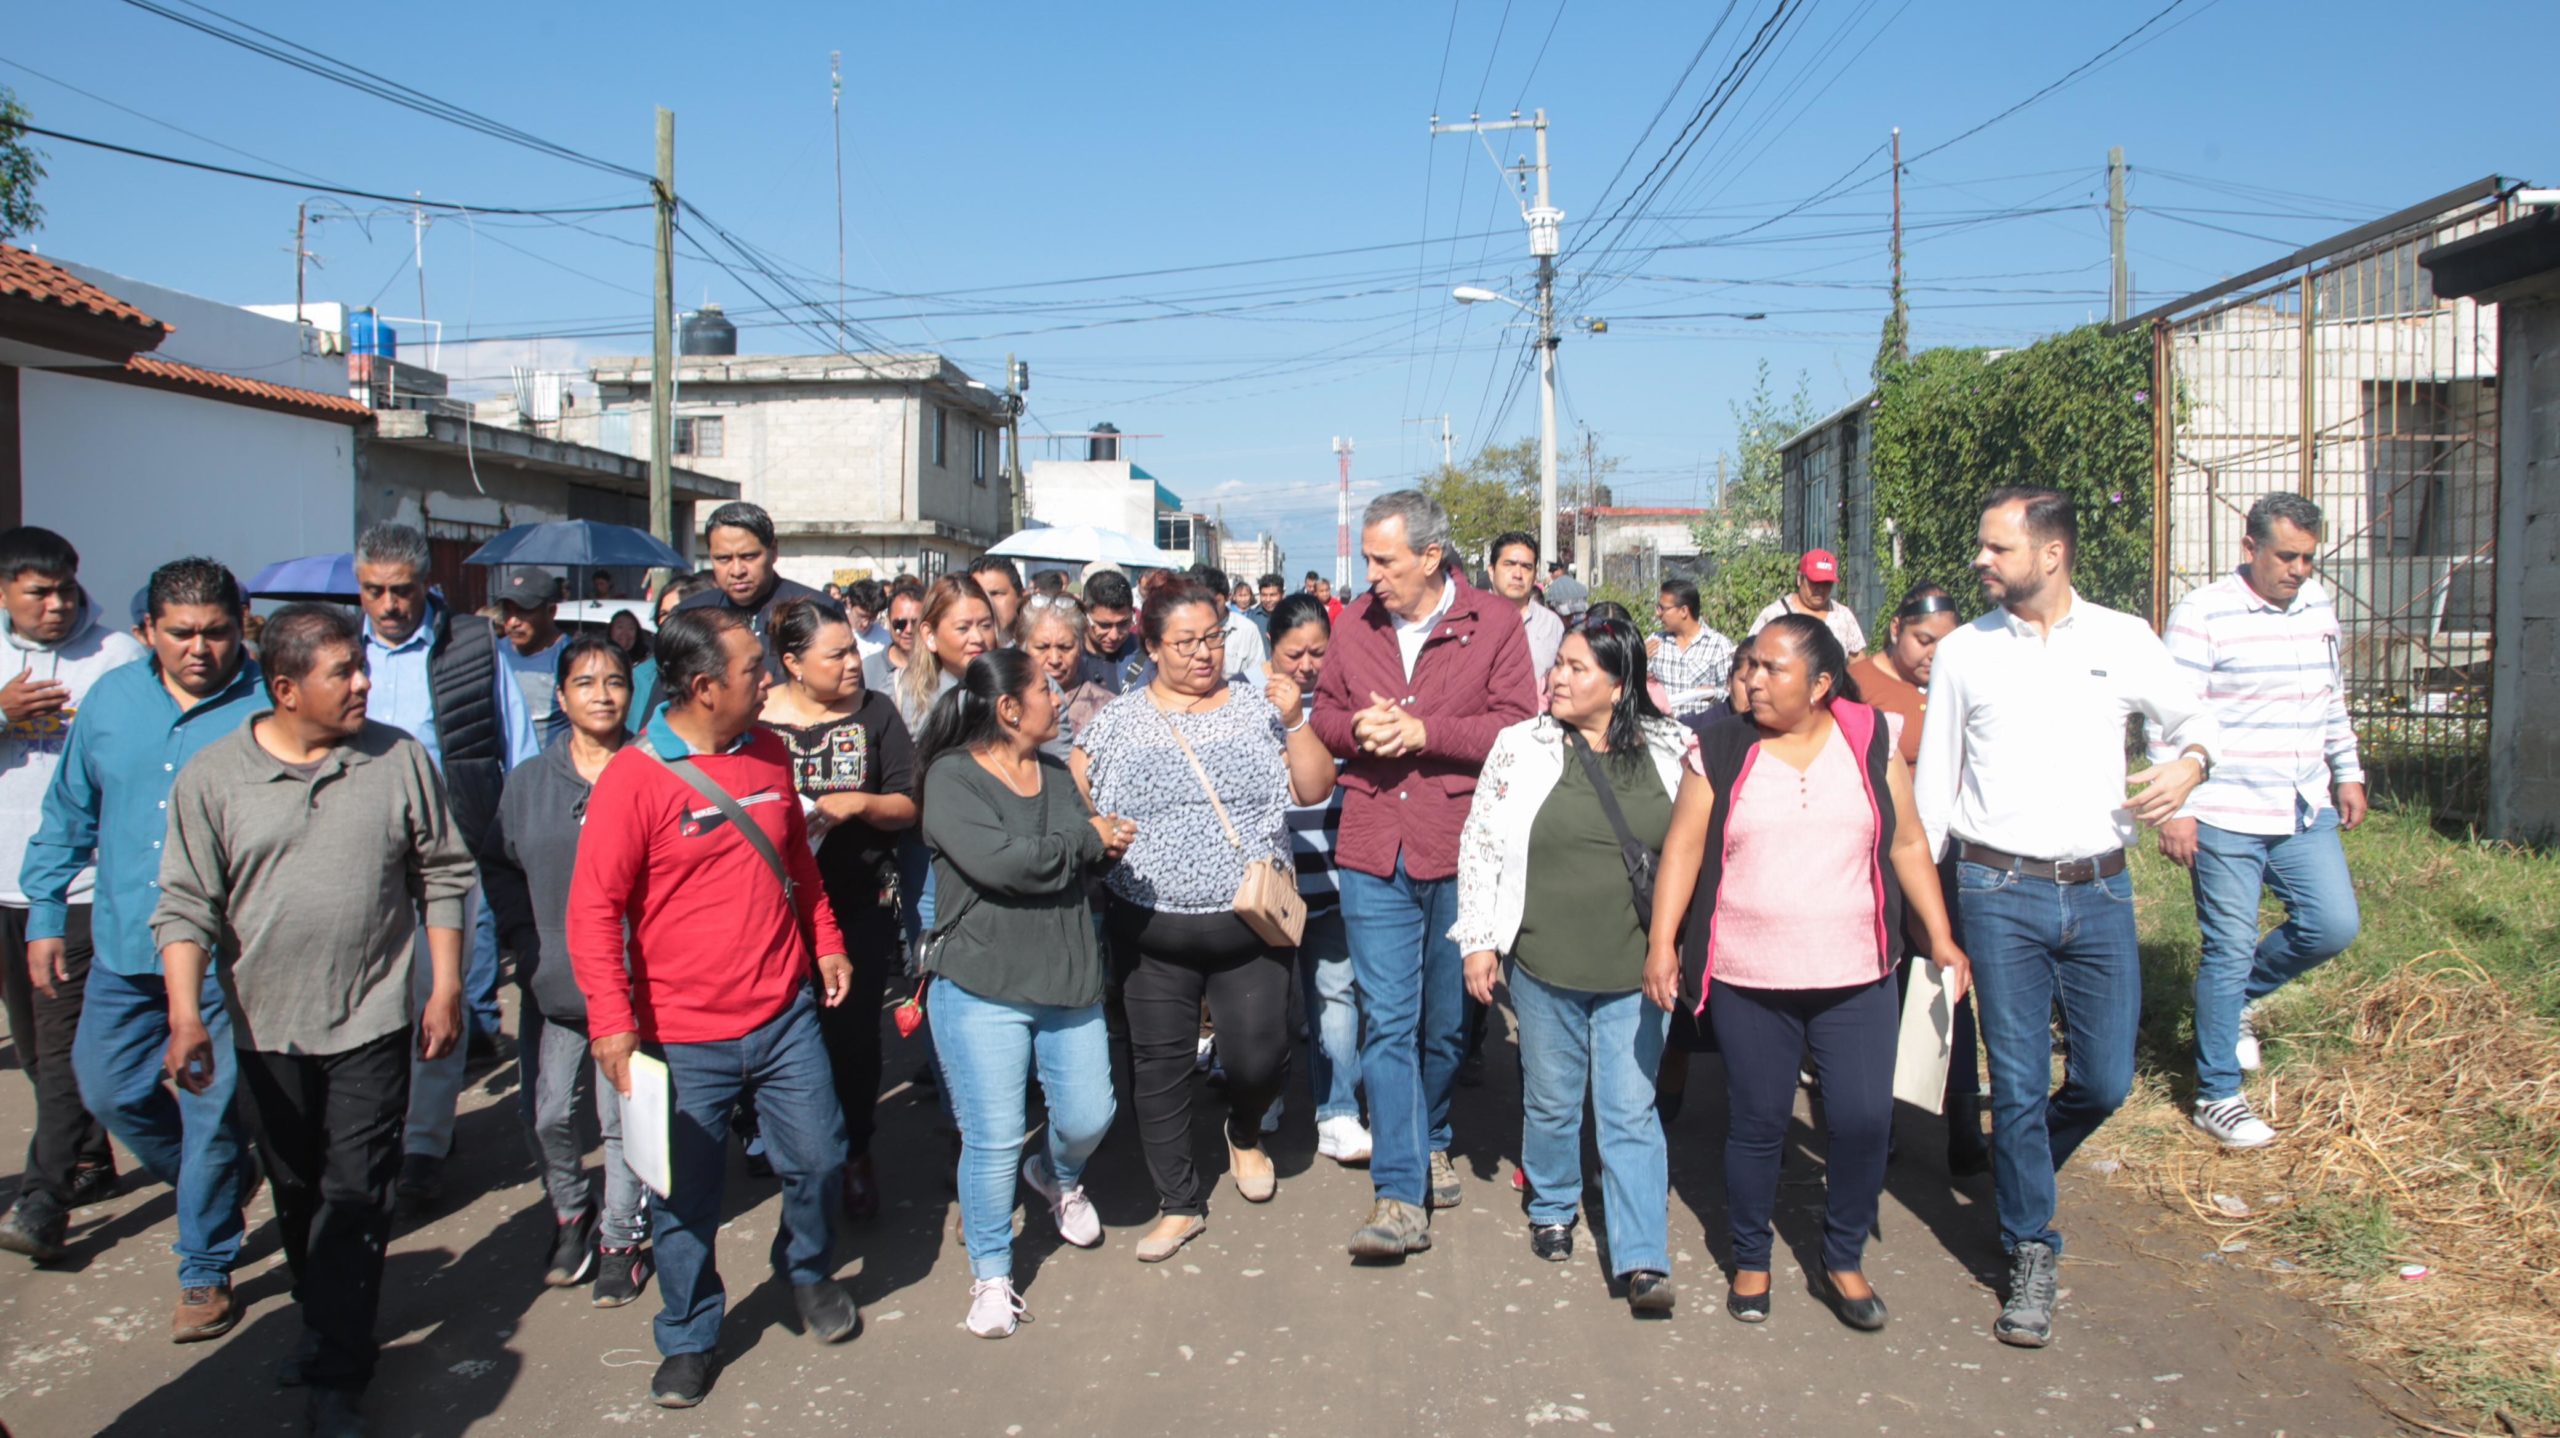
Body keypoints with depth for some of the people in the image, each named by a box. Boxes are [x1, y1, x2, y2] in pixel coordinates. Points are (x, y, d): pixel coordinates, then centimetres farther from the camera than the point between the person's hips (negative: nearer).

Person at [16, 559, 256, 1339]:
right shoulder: (111, 699, 5)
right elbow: (69, 813, 14)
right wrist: (46, 914, 11)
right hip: (123, 945, 5)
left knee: (212, 1114, 3)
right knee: (109, 1090, 15)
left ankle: (206, 1273, 20)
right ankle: (215, 1186, 40)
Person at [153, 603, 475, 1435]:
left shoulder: (400, 760, -4)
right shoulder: (214, 777, -4)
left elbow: (445, 878, 2)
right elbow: (186, 905, -3)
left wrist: (445, 989, 0)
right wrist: (185, 1013, -14)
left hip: (372, 1023, -2)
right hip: (267, 1028, 2)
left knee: (354, 1200, -1)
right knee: (297, 1200, 16)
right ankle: (332, 1328, 37)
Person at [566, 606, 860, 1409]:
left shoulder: (769, 755, 4)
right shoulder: (633, 777, -14)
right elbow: (593, 907, -13)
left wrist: (826, 943, 16)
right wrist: (612, 1018, -18)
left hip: (784, 1017, 4)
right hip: (685, 1038, -4)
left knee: (817, 1159, 12)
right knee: (686, 1199, 8)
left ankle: (807, 1270, 40)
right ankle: (689, 1337, 29)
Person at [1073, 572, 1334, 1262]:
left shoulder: (1257, 709, 3)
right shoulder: (1116, 721, 4)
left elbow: (1313, 790, -2)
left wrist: (1295, 721, -14)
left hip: (1249, 923, -1)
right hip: (1151, 929, 1)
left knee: (1259, 1058, -2)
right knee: (1160, 1068, 8)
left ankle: (1245, 1131, 34)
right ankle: (1180, 1203, 26)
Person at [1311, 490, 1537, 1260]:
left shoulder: (1493, 623, -4)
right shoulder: (1354, 624, 6)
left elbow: (1517, 727, -10)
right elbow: (1325, 713, 15)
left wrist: (1422, 731, -18)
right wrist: (1358, 728, -8)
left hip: (1459, 851, -1)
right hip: (1374, 851, 2)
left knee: (1447, 1018, 14)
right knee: (1387, 1021, -3)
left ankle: (1430, 1141, 39)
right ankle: (1400, 1196, 0)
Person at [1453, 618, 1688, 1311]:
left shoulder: (1672, 751, -1)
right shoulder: (1521, 747, -2)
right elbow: (1479, 843, 2)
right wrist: (1478, 940, -2)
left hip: (1636, 970, -1)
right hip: (1544, 967, 1)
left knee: (1631, 1113, 1)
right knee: (1552, 1101, 15)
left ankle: (1643, 1260, 5)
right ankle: (1551, 1210, 38)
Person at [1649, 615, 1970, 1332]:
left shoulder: (1871, 742, 4)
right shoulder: (1721, 749, 0)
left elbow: (1908, 844, 9)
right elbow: (1683, 847, -1)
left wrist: (1941, 937, 7)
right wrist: (1662, 941, -9)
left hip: (1857, 978, 1)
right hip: (1748, 983, -1)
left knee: (1865, 1120, 0)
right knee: (1757, 1123, 7)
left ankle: (1843, 1261, 23)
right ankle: (1750, 1263, 27)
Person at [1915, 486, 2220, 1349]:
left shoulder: (2123, 641, 3)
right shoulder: (1963, 652, 3)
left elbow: (2195, 719, 16)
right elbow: (1933, 781, 7)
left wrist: (2189, 763, -9)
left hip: (2100, 890, 1)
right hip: (1999, 891, -1)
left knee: (2106, 1081, 7)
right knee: (2019, 1084, 2)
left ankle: (2019, 1173, 36)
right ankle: (2031, 1252, 19)